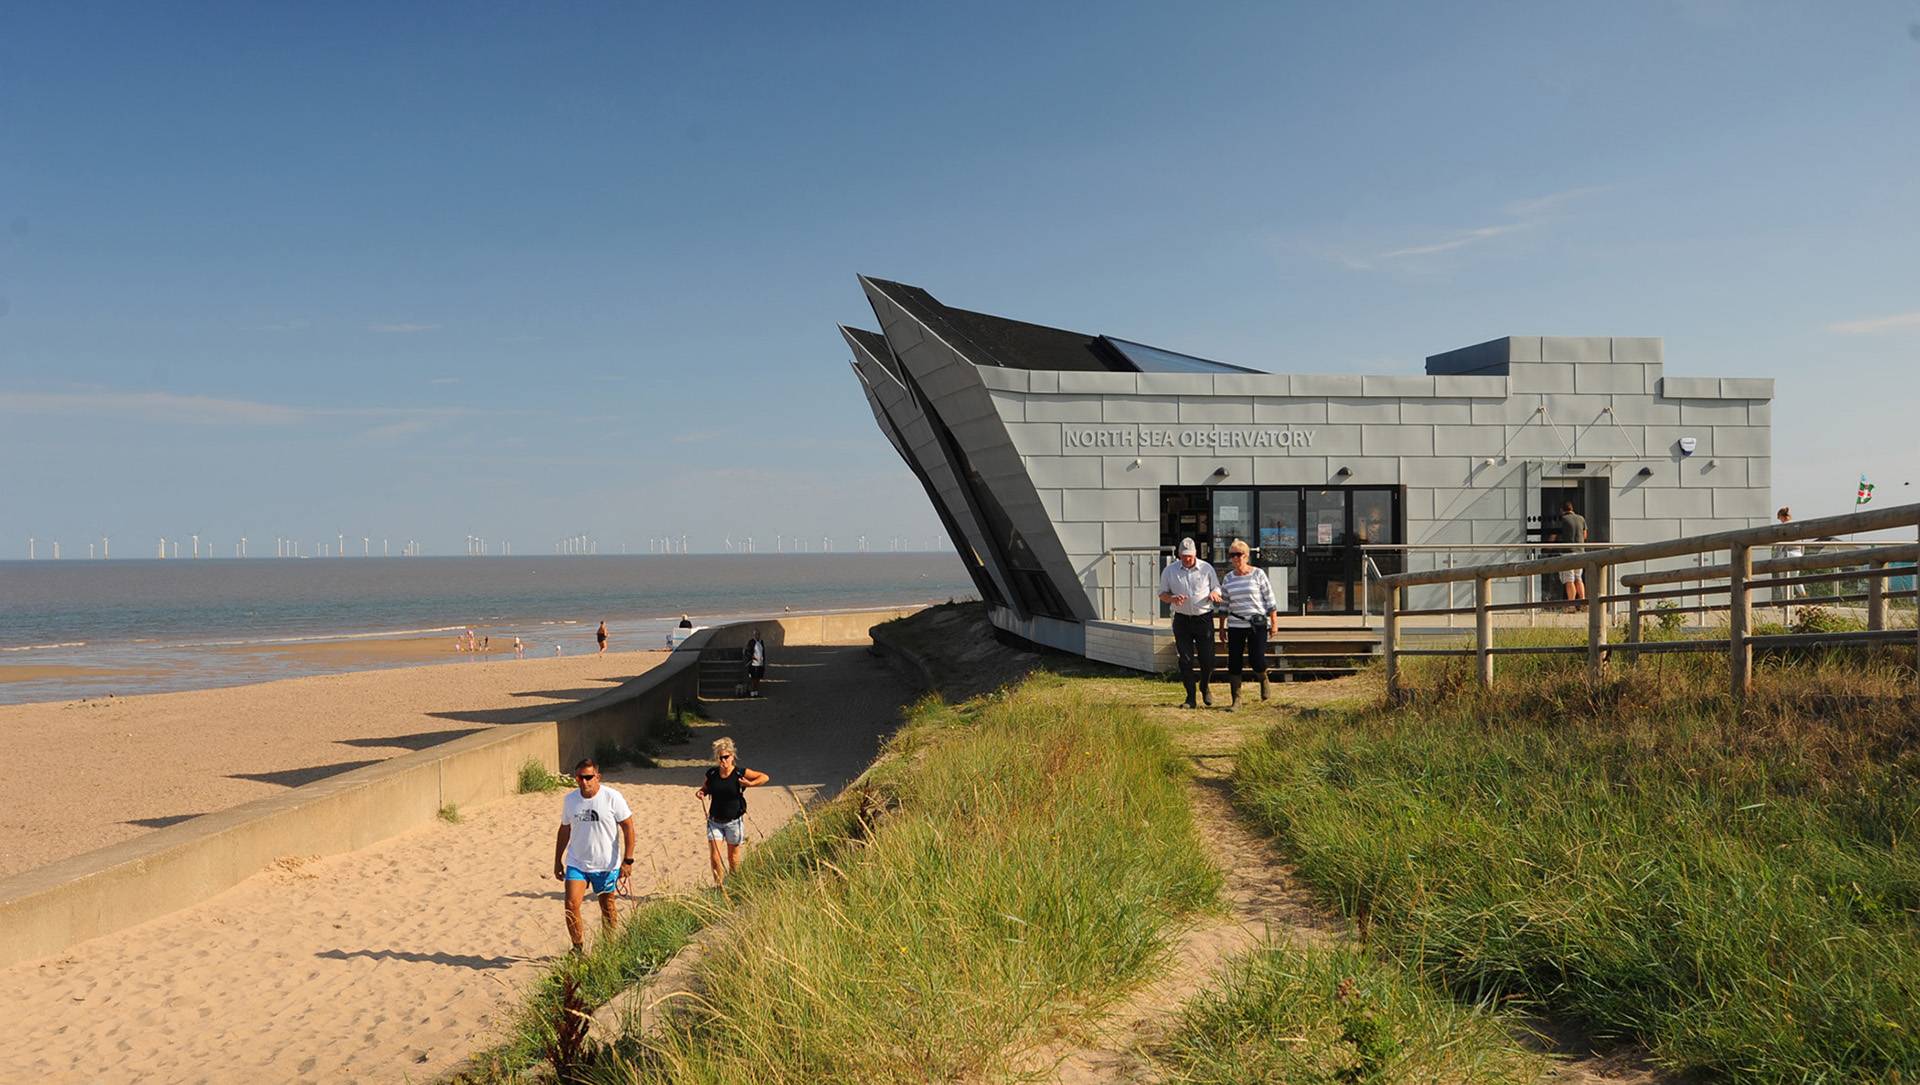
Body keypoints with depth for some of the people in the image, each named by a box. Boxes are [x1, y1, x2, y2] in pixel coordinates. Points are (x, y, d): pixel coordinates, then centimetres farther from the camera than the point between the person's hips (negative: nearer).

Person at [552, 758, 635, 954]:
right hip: (576, 863, 3)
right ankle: (578, 947, 6)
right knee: (571, 905, -10)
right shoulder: (570, 799, 0)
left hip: (607, 864, -2)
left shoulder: (612, 797, -13)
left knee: (608, 906, 11)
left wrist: (627, 861, -12)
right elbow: (564, 830, 12)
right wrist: (558, 861, 14)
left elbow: (628, 828, -8)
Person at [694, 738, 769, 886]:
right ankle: (719, 886, 6)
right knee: (714, 855, -6)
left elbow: (765, 777, -8)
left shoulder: (739, 773, -10)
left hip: (734, 821, -2)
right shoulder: (712, 773, -2)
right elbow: (706, 787, 16)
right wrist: (701, 791, -5)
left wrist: (750, 784, -21)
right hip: (714, 821, 2)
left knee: (733, 855, 12)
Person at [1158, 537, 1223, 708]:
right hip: (1182, 620, 0)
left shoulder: (1206, 568, 3)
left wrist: (1214, 594, -15)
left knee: (1207, 659, 0)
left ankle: (1204, 687, 29)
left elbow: (1217, 589, 10)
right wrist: (1173, 599, -16)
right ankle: (1191, 698, 6)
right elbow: (1162, 594, 7)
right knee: (1186, 660, -2)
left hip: (1204, 618, 0)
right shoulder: (1169, 571, 3)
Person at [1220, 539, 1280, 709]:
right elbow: (1224, 605, 13)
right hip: (1235, 625, 3)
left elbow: (1270, 599, -1)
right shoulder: (1228, 578, 8)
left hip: (1258, 624, -3)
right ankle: (1236, 700, 6)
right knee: (1234, 663, -2)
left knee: (1256, 660, -10)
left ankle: (1263, 679, 26)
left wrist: (1274, 622, -4)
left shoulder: (1258, 574, -2)